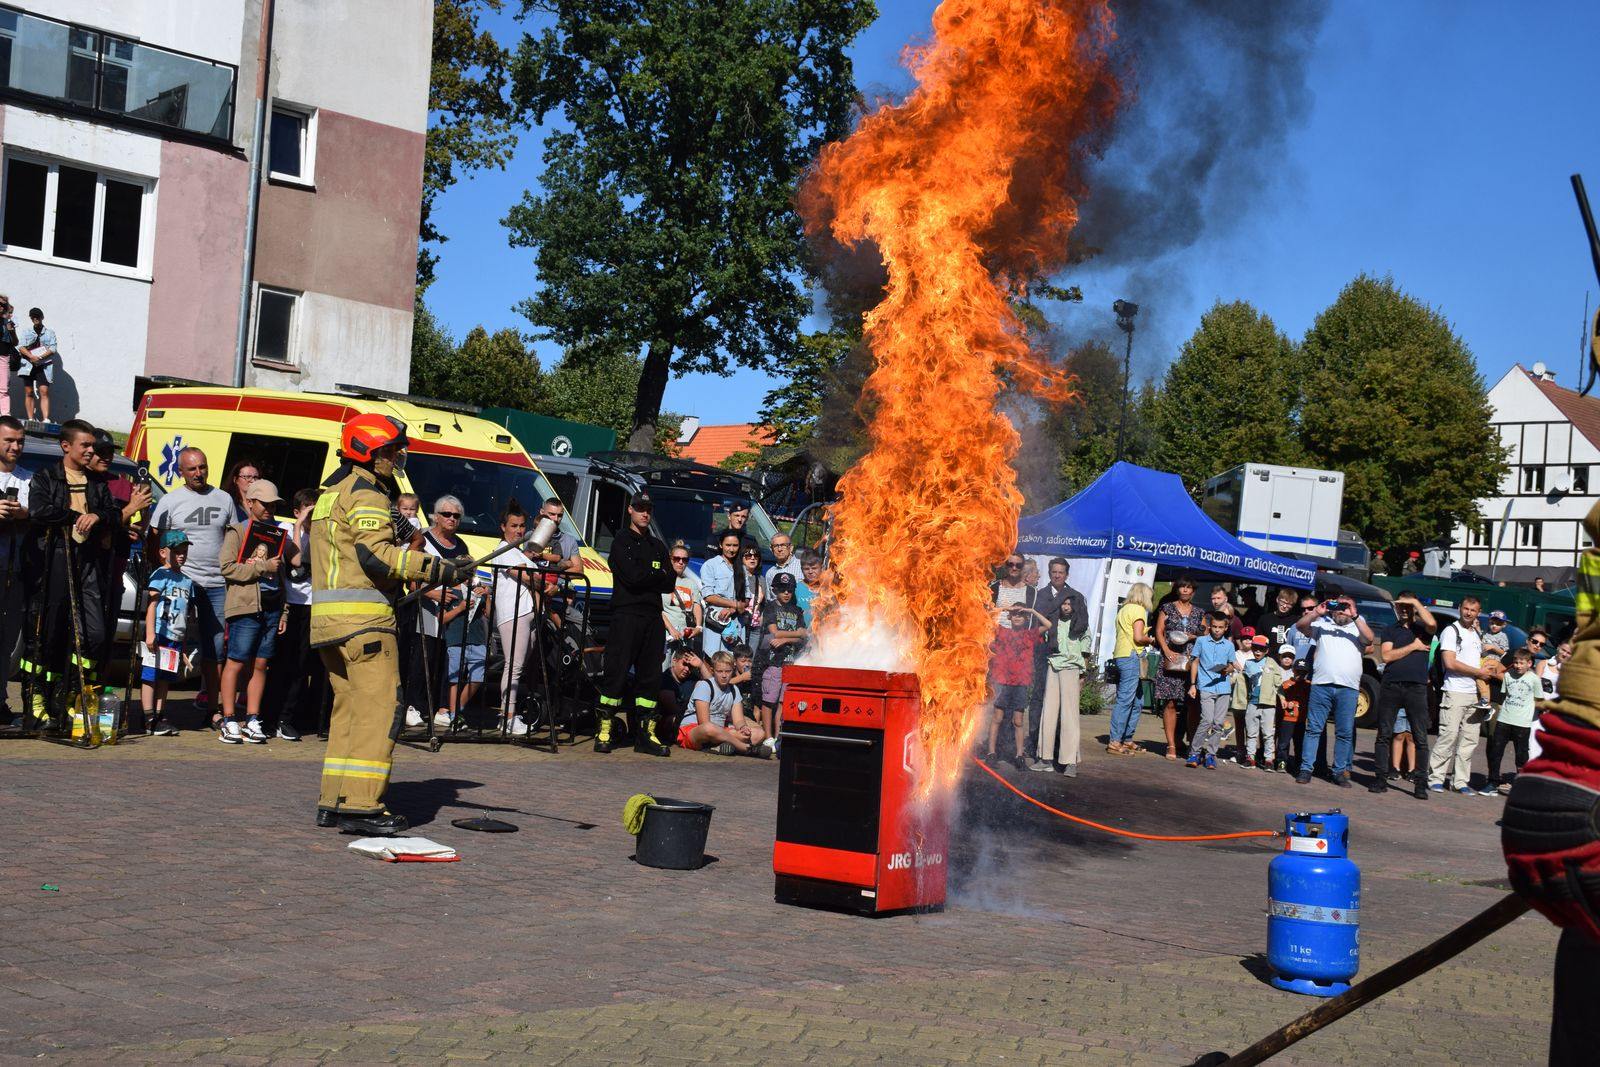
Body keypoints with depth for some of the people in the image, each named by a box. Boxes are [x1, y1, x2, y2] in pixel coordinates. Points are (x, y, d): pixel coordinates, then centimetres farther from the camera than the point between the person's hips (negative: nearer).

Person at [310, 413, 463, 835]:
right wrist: (439, 569, -19)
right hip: (362, 619, -10)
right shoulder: (366, 494, -8)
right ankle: (361, 805, -16)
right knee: (380, 707, -11)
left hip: (328, 618, 10)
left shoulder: (332, 493, 23)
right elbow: (376, 554, -20)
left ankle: (333, 801, 15)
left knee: (350, 706, 14)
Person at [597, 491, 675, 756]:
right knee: (617, 672, -8)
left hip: (653, 615, 6)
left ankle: (645, 734, 7)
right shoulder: (621, 542, 4)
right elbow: (632, 576, -12)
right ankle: (604, 731, -6)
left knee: (650, 675, 4)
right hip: (626, 613, -6)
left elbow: (670, 583, 10)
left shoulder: (657, 546, 22)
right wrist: (657, 575, 1)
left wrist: (644, 577, -5)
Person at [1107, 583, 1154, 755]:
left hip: (1120, 655, 10)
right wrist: (1150, 640, 3)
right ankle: (1114, 741, -10)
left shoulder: (1123, 610, 20)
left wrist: (1144, 632, 18)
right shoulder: (1138, 610, -7)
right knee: (1125, 700, -9)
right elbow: (1138, 638, -15)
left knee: (1135, 702, 14)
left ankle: (1127, 740, 17)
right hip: (1131, 656, -10)